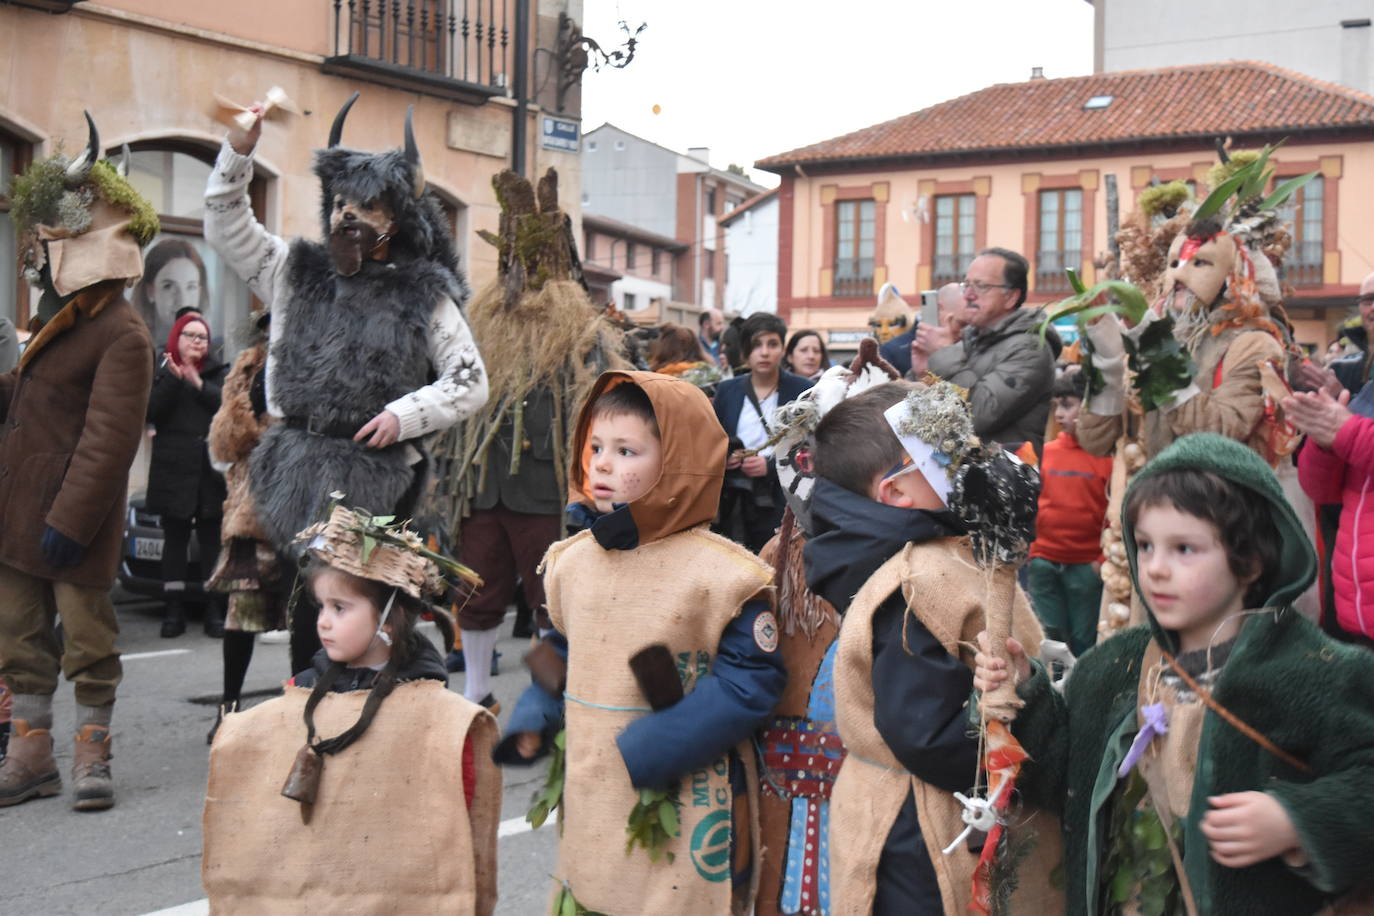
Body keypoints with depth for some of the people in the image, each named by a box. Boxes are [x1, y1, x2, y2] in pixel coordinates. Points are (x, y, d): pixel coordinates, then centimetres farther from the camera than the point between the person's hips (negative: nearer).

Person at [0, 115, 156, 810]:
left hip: (74, 520, -9)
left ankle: (92, 756, 15)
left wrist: (70, 520, -23)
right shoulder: (60, 318, 15)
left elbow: (108, 441, -21)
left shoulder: (121, 334, -16)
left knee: (86, 635, 3)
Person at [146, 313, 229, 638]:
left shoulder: (218, 373, 10)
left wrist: (199, 385, -16)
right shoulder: (161, 374, 10)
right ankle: (174, 610, 6)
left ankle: (214, 611, 3)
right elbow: (150, 411, -6)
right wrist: (173, 379, -16)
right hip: (173, 471, 0)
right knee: (175, 540, 3)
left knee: (211, 539, 1)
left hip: (210, 469, 0)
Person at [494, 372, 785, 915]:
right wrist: (534, 723, 4)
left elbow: (750, 681, -17)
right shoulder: (572, 562, 6)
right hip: (591, 804, 6)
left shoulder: (720, 574, -16)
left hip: (682, 815, -6)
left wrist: (647, 749, -21)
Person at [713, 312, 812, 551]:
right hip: (734, 504, 3)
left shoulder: (802, 390, 1)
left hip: (780, 505, -3)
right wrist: (722, 460, -4)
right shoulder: (727, 390, 12)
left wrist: (771, 466, -15)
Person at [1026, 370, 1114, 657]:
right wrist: (1031, 549, 7)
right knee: (1047, 637, 9)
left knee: (1084, 642, 5)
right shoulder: (1047, 452, 8)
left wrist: (1106, 560, -10)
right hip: (1043, 562, 4)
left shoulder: (1109, 454, -6)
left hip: (1087, 566, -4)